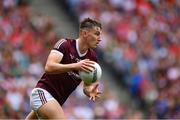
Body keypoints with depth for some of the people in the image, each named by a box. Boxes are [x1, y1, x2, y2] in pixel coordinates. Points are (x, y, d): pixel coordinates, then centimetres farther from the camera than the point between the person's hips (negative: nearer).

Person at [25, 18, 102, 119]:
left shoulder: (92, 58, 4)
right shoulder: (65, 44, -14)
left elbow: (87, 85, 7)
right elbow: (49, 67, -26)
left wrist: (89, 91, -18)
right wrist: (75, 66, -37)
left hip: (56, 101, 8)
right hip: (43, 92, -8)